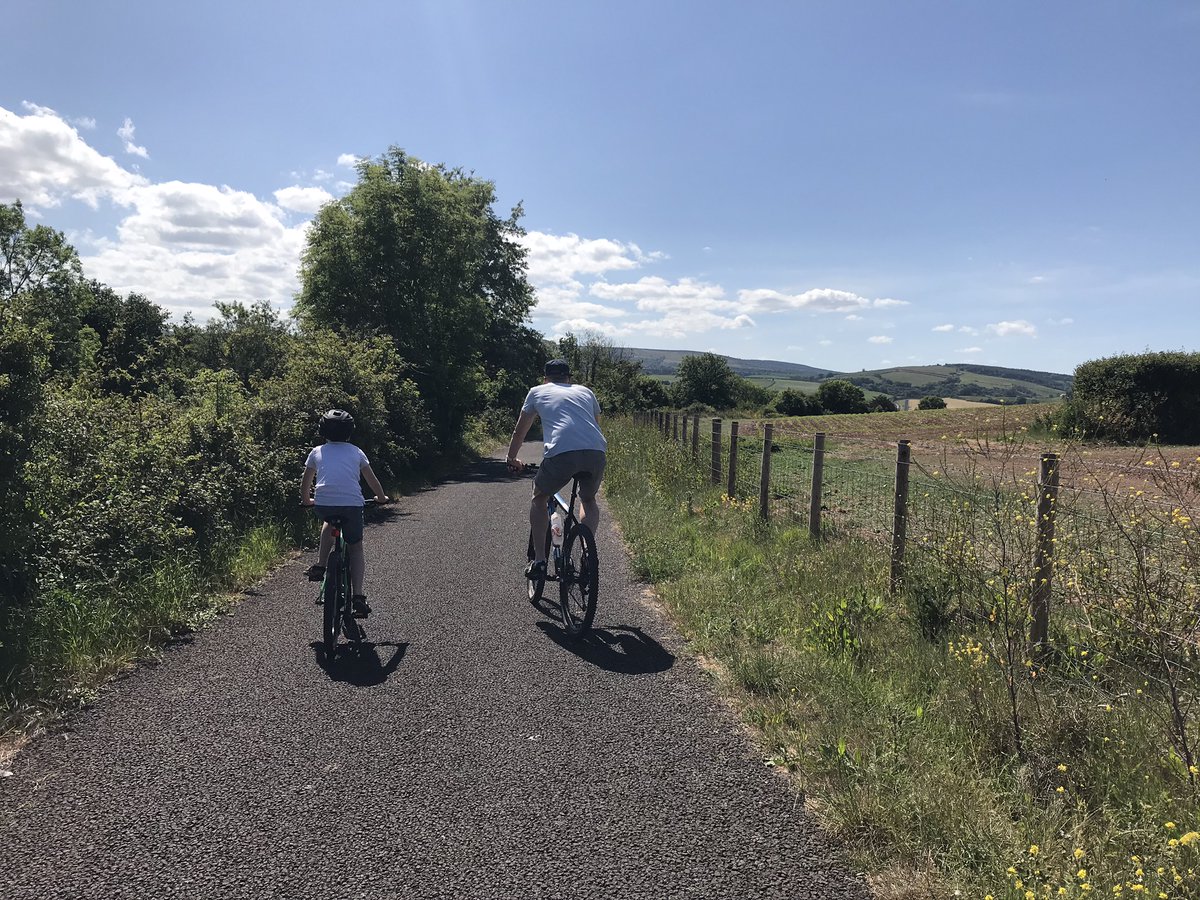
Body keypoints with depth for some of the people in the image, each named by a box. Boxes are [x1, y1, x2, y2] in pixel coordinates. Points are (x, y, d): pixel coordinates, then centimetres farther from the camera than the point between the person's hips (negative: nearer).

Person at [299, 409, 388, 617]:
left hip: (323, 504, 1)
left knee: (329, 522, 37)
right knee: (356, 548, 14)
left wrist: (306, 500, 47)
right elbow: (372, 480, 26)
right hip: (352, 504, -1)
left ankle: (320, 566, 26)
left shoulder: (317, 452, 19)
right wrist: (381, 497, 43)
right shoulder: (356, 452, 18)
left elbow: (305, 482, 28)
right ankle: (357, 596, 0)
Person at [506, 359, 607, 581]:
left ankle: (539, 560, 17)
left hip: (560, 453, -2)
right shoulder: (585, 392, 31)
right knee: (589, 500, 30)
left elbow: (519, 432, 33)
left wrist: (512, 458, 49)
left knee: (539, 499, 23)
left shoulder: (537, 392, 25)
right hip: (596, 453, 3)